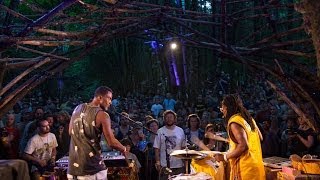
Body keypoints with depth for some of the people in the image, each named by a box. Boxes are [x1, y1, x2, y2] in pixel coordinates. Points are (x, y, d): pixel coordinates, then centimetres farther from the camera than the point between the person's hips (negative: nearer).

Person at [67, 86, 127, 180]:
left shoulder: (78, 108, 8)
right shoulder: (102, 115, -11)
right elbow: (112, 142, -13)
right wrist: (124, 149, 5)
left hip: (73, 165, 6)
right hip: (92, 167, -6)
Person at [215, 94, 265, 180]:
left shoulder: (234, 122, -16)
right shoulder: (248, 118, 11)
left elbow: (243, 145, -25)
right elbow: (260, 137, 21)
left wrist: (225, 157, -15)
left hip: (245, 167, -9)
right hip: (256, 164, 9)